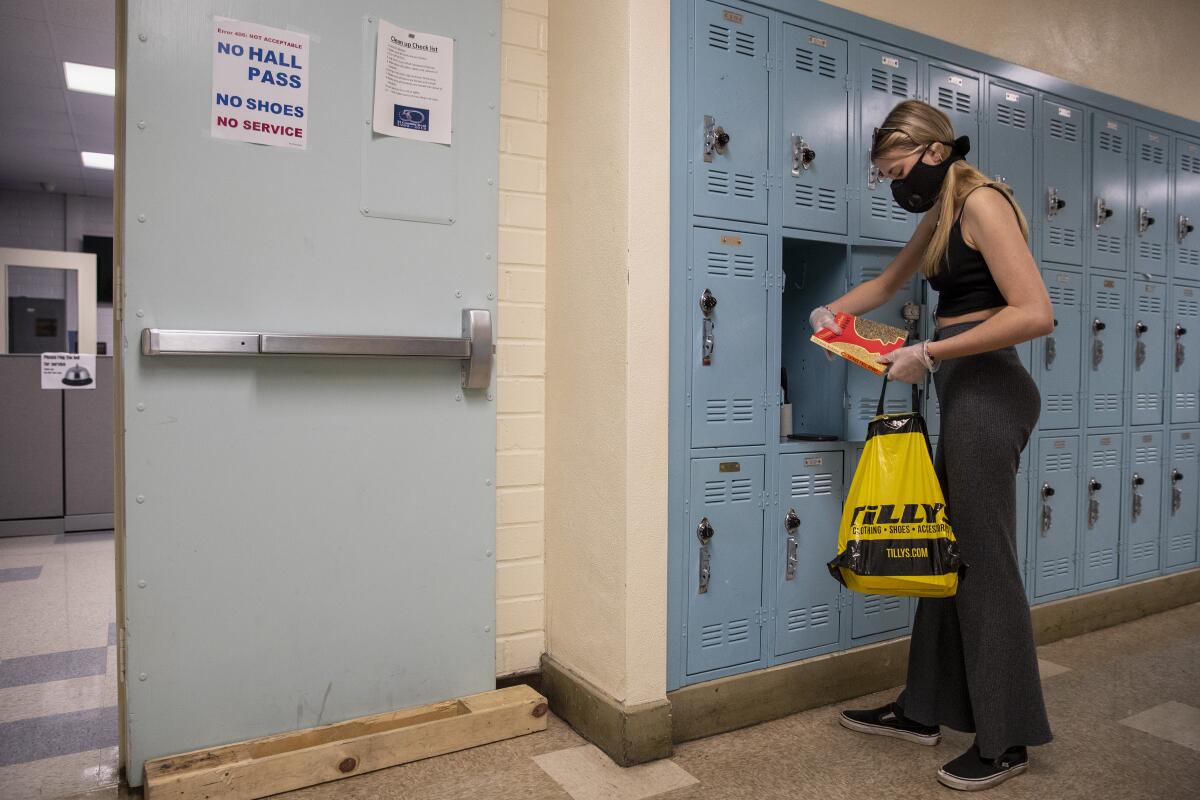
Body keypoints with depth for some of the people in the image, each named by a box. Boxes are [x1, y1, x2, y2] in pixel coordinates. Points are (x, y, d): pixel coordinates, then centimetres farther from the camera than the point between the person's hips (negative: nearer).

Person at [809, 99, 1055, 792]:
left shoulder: (982, 203, -11)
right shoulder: (940, 217, 17)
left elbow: (1036, 313, -21)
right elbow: (889, 282, 32)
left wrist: (930, 353, -19)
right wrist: (833, 311, 17)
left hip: (987, 391, -9)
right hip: (964, 396, 9)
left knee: (984, 560, -2)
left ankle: (1009, 740, 13)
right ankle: (926, 710, 24)